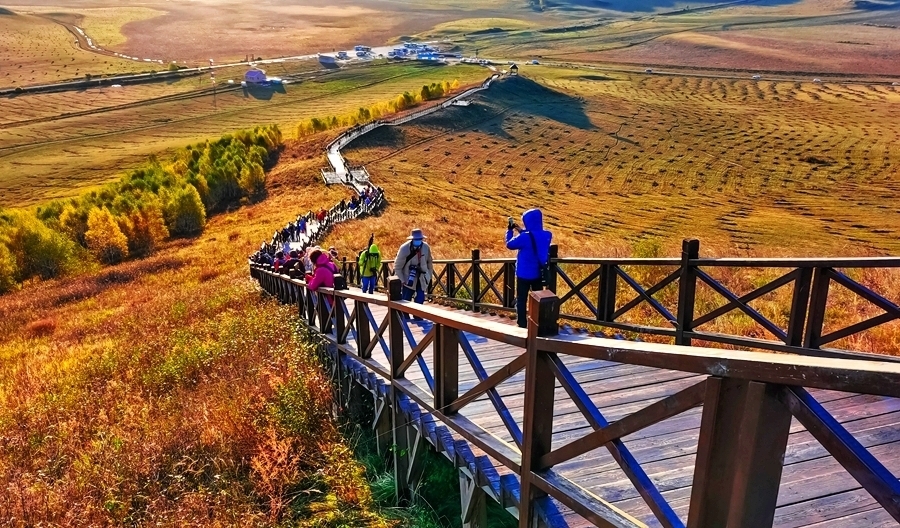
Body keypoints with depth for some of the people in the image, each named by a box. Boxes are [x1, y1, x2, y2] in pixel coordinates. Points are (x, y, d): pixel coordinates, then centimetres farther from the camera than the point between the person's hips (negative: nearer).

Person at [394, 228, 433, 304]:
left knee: (420, 299, -5)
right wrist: (402, 280, -13)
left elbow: (429, 263, 8)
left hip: (421, 279, 2)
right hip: (409, 279, -2)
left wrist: (429, 276, 8)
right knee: (406, 301, 3)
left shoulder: (426, 247, -9)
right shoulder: (404, 248, -17)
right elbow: (397, 267, -10)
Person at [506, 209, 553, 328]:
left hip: (524, 274, -5)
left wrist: (509, 230, 9)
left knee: (521, 300, 9)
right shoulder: (547, 235, -6)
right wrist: (521, 231, 14)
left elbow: (509, 244, -5)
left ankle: (522, 325, 12)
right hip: (539, 273, 5)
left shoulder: (524, 237, -23)